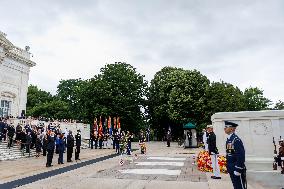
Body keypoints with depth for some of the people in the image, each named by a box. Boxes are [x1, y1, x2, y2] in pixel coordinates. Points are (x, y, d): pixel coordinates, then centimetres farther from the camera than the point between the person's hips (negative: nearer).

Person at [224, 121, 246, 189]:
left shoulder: (236, 140, -19)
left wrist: (238, 170, -20)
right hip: (231, 170, 9)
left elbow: (241, 156, -22)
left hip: (237, 170, -9)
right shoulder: (228, 139, 9)